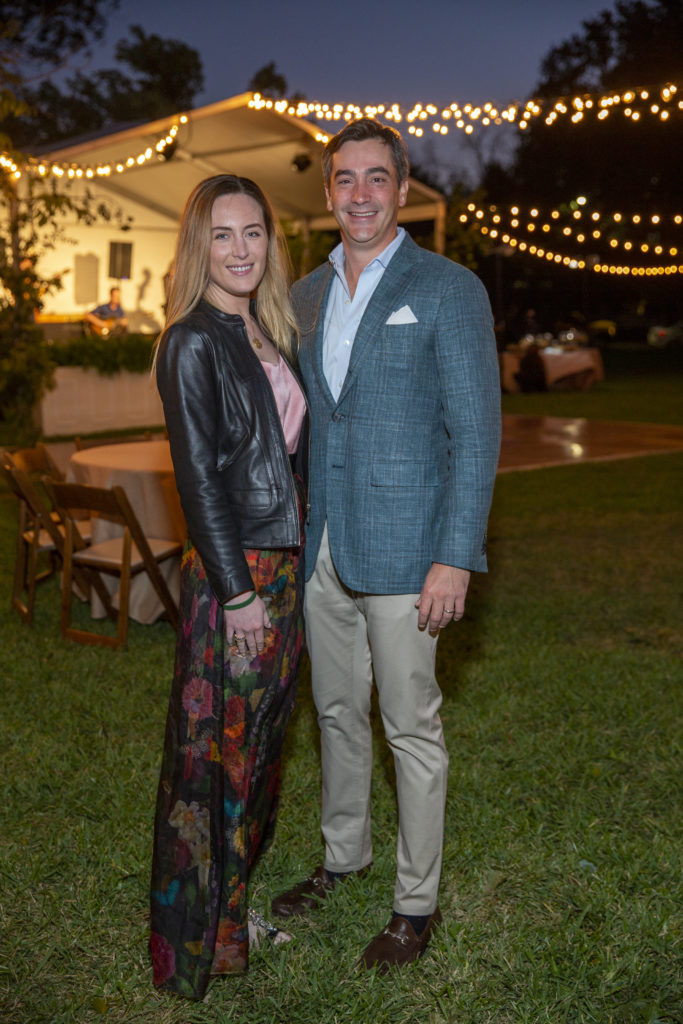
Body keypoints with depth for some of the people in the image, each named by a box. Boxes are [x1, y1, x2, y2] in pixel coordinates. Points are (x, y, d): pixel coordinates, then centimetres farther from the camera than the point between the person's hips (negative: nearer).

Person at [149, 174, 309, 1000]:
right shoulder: (192, 343, -14)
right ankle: (202, 938, 21)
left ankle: (234, 903, 35)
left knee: (259, 738, 17)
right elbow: (199, 476, -17)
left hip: (281, 564, 9)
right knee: (215, 752, 3)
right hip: (229, 574, -9)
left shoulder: (265, 332, 11)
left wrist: (286, 575, 13)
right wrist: (237, 590, -17)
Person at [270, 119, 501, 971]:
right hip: (322, 548, 6)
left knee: (411, 728, 5)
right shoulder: (304, 296, 11)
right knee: (337, 710, 18)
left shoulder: (449, 290, -7)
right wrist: (294, 532, 11)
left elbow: (476, 432, -10)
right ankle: (343, 854, 39)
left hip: (401, 550, -6)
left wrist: (455, 558, -16)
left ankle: (417, 901, 22)